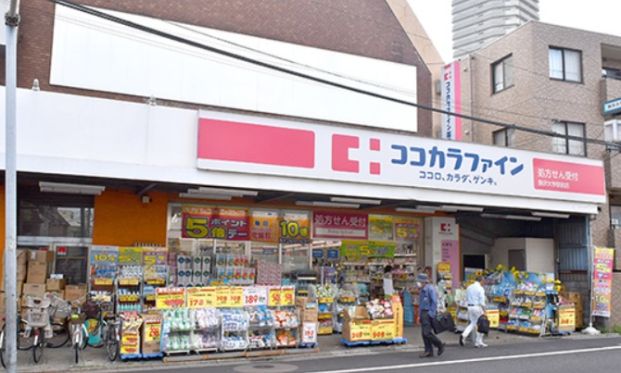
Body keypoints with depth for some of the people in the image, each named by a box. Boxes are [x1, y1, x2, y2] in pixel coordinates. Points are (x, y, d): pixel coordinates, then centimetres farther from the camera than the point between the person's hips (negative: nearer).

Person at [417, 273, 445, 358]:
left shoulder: (430, 288, -11)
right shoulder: (423, 290, 18)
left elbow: (434, 302, -17)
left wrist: (431, 314, -21)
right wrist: (420, 315, 17)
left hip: (429, 313, -9)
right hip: (423, 313, 9)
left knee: (427, 333, -12)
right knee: (424, 333, 4)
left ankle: (440, 345, 5)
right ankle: (429, 352, 6)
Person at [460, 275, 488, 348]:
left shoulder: (469, 288, 9)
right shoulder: (480, 288, -10)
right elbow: (482, 301, -14)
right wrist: (484, 310, -9)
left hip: (470, 307, 6)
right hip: (477, 307, -6)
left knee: (473, 323, 14)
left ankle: (463, 335, -7)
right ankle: (479, 342, 12)